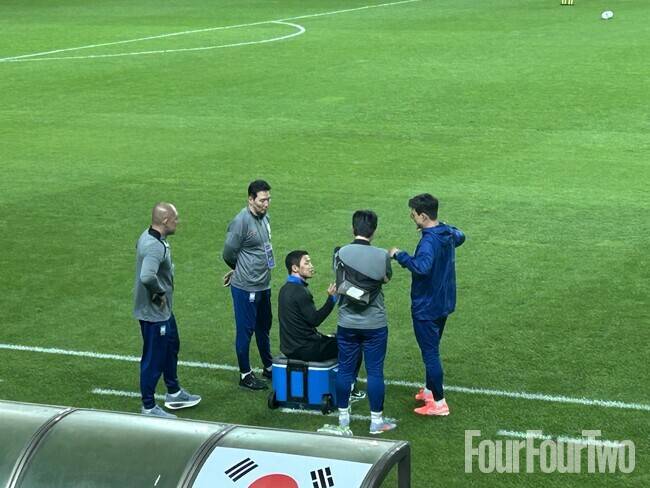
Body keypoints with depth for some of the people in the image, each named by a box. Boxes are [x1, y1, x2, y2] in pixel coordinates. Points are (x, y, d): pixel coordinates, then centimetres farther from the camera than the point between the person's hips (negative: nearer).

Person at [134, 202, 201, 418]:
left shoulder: (149, 237, 3)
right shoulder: (155, 247, -29)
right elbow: (147, 277, -45)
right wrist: (159, 292, -26)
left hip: (163, 310, 11)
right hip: (153, 313, -11)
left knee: (171, 347, 26)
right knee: (154, 359, 3)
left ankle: (174, 393, 44)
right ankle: (149, 408, 16)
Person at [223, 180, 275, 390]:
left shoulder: (264, 217, 5)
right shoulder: (241, 221, -20)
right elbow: (229, 253, -14)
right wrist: (239, 270, 5)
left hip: (264, 285, 8)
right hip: (246, 287, -8)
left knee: (264, 327, 20)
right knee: (245, 330, 3)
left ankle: (269, 367, 34)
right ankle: (245, 375, 14)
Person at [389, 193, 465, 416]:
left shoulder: (429, 241, -27)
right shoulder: (447, 233, 2)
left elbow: (422, 266, -45)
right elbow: (460, 237, 27)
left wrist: (400, 255, -33)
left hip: (426, 307, -9)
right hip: (443, 303, 9)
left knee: (430, 353, 0)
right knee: (432, 349, 23)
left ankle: (439, 403, 6)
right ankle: (430, 389, 37)